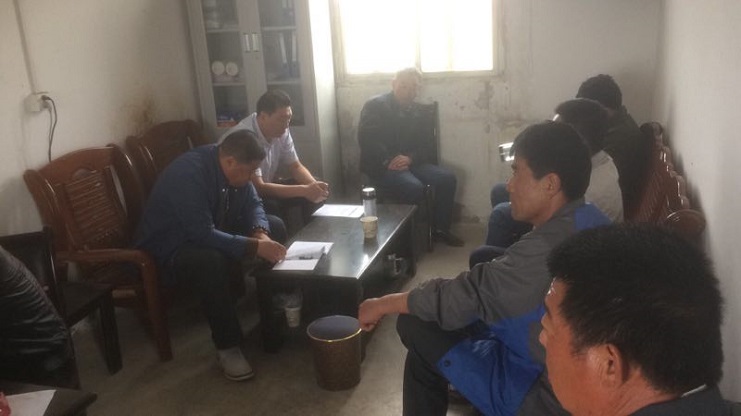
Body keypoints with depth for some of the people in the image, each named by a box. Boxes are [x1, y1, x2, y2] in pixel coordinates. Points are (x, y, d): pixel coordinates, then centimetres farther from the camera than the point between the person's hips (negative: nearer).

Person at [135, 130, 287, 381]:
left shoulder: (234, 168, -8)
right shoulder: (188, 174, -32)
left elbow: (253, 204, 1)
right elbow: (203, 235, -38)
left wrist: (260, 233, -20)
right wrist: (255, 246, -38)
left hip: (211, 234, 8)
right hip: (168, 249, -8)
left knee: (274, 227, -6)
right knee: (211, 261, -40)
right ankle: (228, 347, -23)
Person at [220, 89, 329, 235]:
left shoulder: (281, 131, -7)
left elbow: (295, 166, 2)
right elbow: (257, 187, -34)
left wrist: (314, 185, -20)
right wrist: (304, 190, -39)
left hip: (265, 187, 8)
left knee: (315, 193, -7)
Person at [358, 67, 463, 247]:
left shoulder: (415, 110, 16)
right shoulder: (376, 105, -4)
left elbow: (422, 143, 11)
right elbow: (366, 138, -14)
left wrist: (410, 158, -11)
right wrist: (388, 161, -23)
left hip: (410, 162, 6)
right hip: (381, 165, -6)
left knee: (447, 178, -14)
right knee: (414, 187, -32)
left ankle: (441, 228, 1)